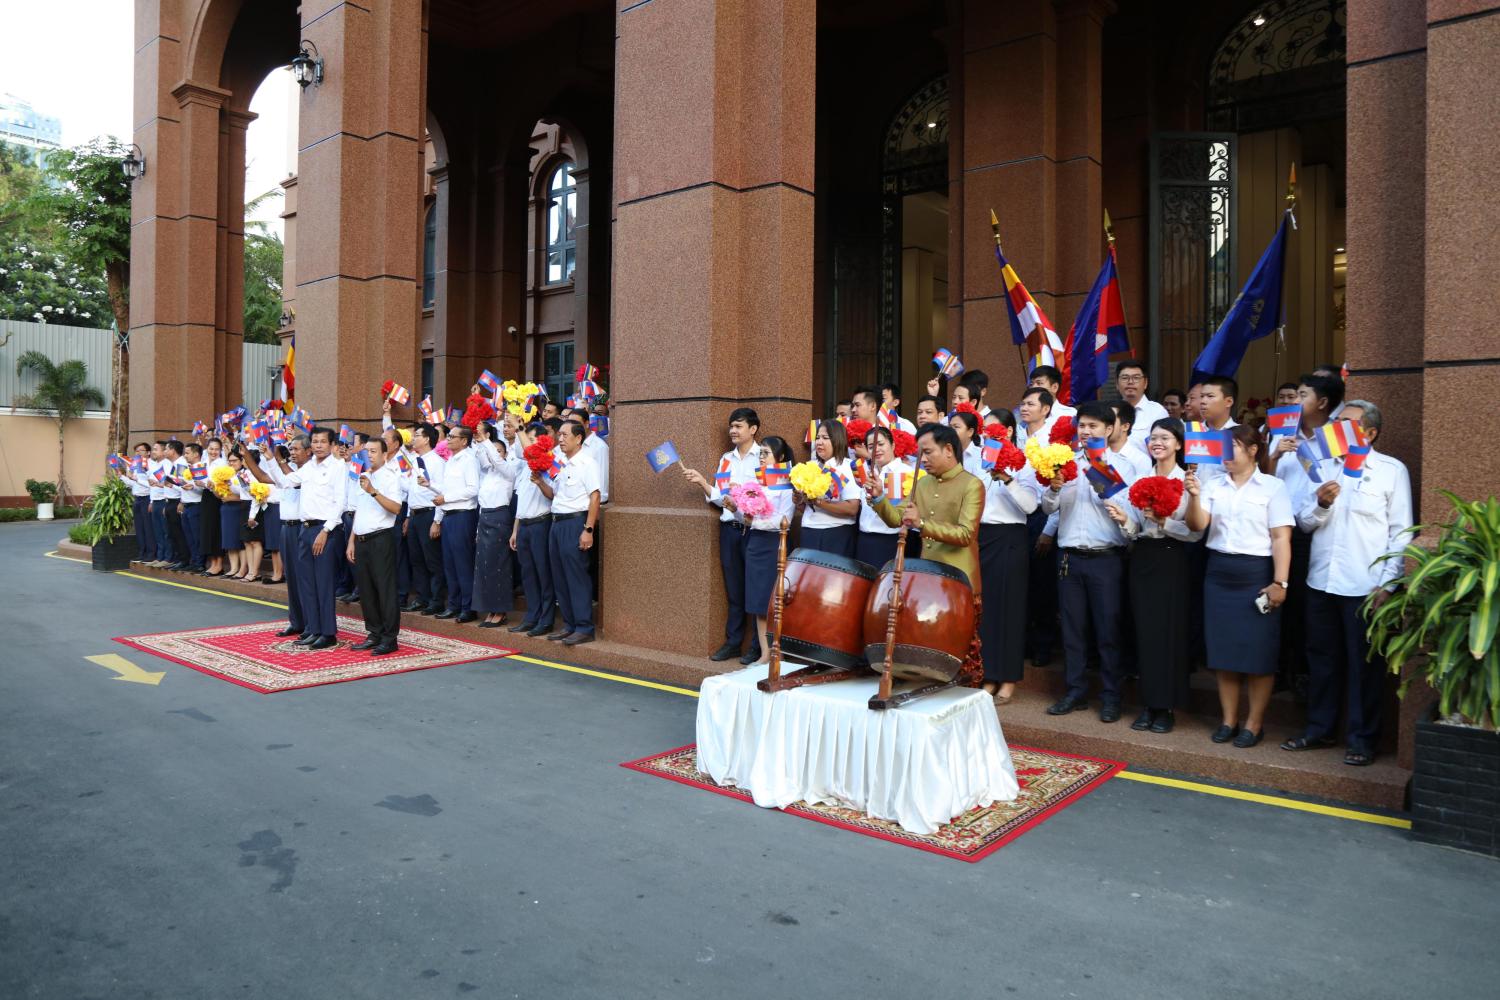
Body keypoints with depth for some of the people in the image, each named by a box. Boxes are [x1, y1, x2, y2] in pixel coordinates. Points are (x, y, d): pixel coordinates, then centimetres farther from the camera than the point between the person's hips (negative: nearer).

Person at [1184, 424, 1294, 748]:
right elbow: (1197, 526, -2)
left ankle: (1254, 722, 15)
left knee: (1258, 652, 2)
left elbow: (1281, 538, -7)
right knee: (1223, 649, 8)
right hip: (1219, 573, 4)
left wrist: (1280, 582, -13)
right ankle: (1228, 719, 19)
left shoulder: (1273, 487, -2)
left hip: (1256, 574, -3)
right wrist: (1194, 495, -18)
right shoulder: (1213, 485, 7)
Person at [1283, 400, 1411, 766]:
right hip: (1321, 581, 4)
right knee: (1321, 657, 13)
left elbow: (1401, 532, -5)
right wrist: (1321, 504, -12)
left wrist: (1388, 584, -11)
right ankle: (1320, 728, 25)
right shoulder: (1323, 467, 11)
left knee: (1364, 663, 4)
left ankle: (1361, 738, 16)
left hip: (1366, 585, -4)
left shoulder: (1392, 471, -1)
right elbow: (1304, 521, 9)